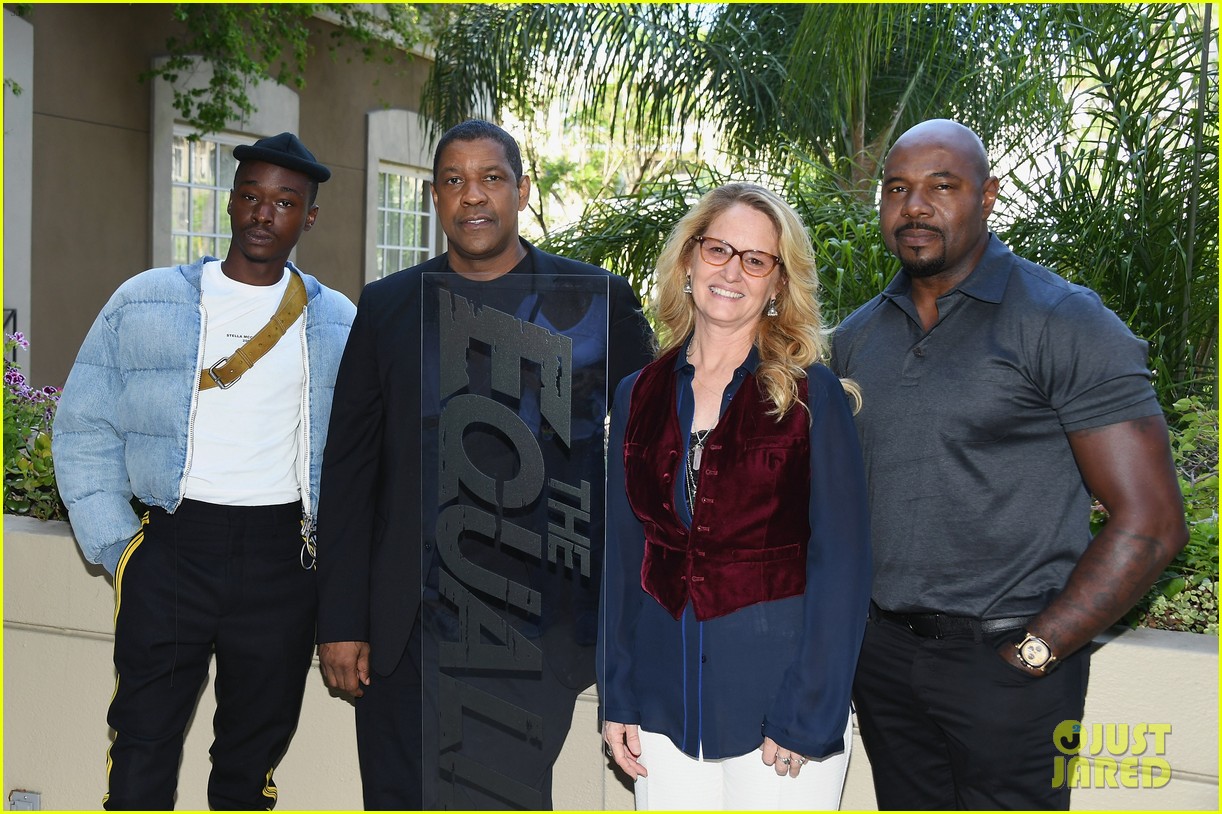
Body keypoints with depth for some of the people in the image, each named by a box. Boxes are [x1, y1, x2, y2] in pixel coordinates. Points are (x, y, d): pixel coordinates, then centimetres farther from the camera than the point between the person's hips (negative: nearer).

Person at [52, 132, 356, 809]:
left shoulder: (340, 323, 7)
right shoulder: (144, 303, 4)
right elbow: (83, 428, 4)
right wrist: (113, 545, -2)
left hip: (283, 558, 1)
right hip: (171, 544, -1)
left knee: (253, 757, 11)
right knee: (143, 746, 2)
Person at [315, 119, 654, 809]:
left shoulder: (598, 300, 3)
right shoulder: (387, 306, 9)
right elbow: (349, 471, 7)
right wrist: (341, 620, 3)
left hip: (538, 621, -2)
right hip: (404, 634, 3)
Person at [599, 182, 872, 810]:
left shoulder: (810, 393, -5)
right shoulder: (639, 395, 6)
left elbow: (840, 562, -8)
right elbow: (623, 554, 9)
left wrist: (807, 717, -13)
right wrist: (615, 697, 5)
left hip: (779, 692, -3)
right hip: (663, 704, 3)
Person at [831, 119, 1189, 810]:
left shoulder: (1063, 322, -10)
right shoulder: (857, 337, 8)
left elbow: (1150, 523, -13)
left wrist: (1030, 655, -14)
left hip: (1007, 656, -5)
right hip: (884, 648, 5)